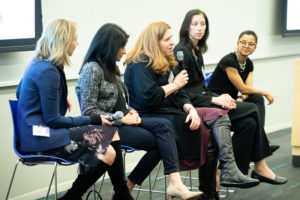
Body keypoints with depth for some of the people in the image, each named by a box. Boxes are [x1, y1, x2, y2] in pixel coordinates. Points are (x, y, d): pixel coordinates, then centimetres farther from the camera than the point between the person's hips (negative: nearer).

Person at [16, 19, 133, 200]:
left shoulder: (38, 64, 10)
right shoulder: (48, 72, -19)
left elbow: (20, 92, 26)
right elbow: (53, 120, -17)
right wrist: (93, 120, -8)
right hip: (40, 138, -10)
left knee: (112, 133, 2)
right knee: (107, 153, -17)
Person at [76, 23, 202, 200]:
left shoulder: (110, 68, 19)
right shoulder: (92, 69, -10)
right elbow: (89, 111, -16)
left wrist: (130, 112, 2)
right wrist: (122, 119, -16)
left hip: (121, 121, 8)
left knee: (164, 125, -18)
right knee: (161, 141, -19)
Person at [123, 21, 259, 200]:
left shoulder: (166, 63, 18)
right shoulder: (141, 64, -12)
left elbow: (180, 95, 14)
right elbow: (147, 97, -25)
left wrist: (190, 109, -8)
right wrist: (174, 85, -11)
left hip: (171, 111, 9)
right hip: (149, 117, -9)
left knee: (220, 116, -6)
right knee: (202, 128, -22)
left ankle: (229, 171, -20)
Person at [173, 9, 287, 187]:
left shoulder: (197, 50, 17)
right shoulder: (181, 52, -11)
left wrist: (219, 97, -1)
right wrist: (214, 100, -18)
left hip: (202, 100, 8)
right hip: (192, 106, -8)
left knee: (249, 122, -11)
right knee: (252, 110, -15)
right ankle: (259, 166, -8)